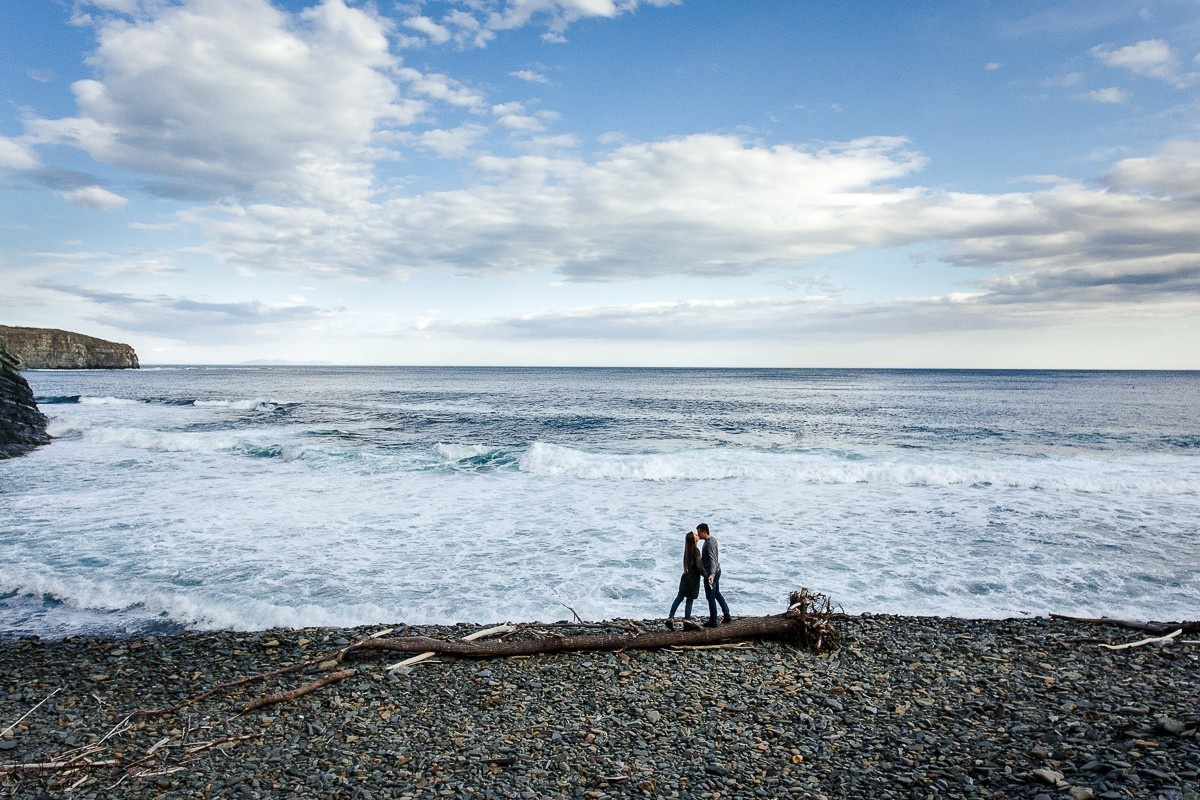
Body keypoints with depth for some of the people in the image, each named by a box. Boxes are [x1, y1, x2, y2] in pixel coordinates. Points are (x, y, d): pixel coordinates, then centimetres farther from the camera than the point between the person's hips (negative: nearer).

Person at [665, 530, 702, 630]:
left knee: (679, 597, 13)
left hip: (686, 577, 7)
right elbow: (698, 566, -21)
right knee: (689, 600, 3)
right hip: (693, 578, -7)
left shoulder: (688, 549, 5)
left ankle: (670, 619, 13)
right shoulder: (695, 550, -18)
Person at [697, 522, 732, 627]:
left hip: (710, 573, -10)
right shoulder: (712, 538, 6)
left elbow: (713, 559, -35)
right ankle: (727, 616, 28)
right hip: (717, 571, 10)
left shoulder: (710, 543, -24)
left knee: (710, 597, 1)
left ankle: (713, 622, 11)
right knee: (717, 594, 22)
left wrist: (712, 574, -45)